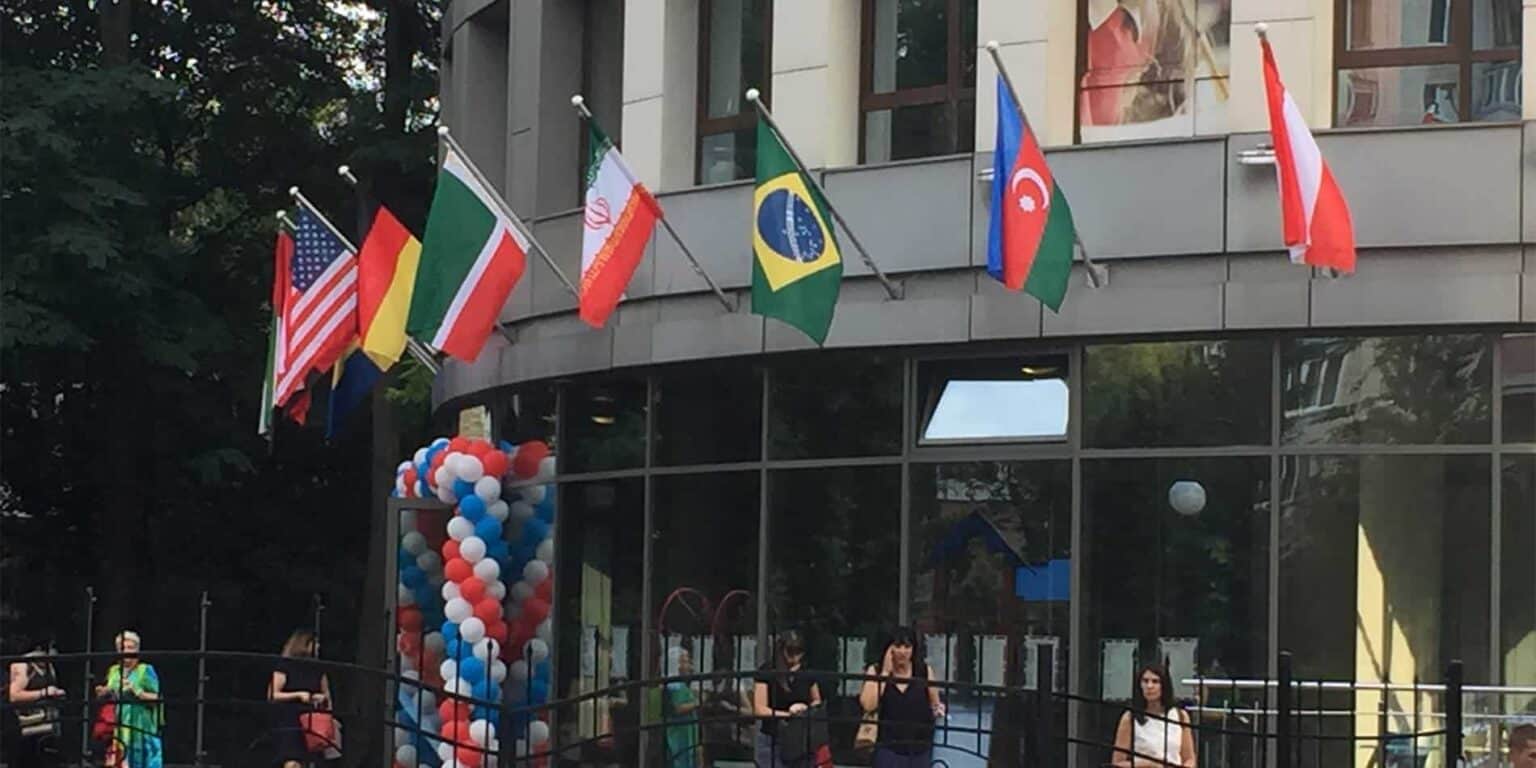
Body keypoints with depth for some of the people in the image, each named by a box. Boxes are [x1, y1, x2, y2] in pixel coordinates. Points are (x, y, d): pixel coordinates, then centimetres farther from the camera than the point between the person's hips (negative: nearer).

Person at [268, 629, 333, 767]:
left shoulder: (317, 669, 12)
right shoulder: (285, 666, -4)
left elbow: (326, 695, 21)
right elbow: (272, 696, -9)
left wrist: (323, 698, -2)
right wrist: (298, 695, -19)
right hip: (289, 723, -5)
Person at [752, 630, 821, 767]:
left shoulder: (806, 673, 6)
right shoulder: (767, 672, -6)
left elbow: (817, 702, 19)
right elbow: (759, 709, -9)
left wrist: (806, 708, -5)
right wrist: (788, 714, -17)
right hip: (772, 740, -3)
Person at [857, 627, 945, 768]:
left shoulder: (925, 672, 2)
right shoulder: (875, 671, -1)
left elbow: (935, 705, 13)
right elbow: (868, 705, -15)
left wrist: (937, 710, -11)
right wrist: (885, 672, -13)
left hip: (920, 747, 2)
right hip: (889, 746, -2)